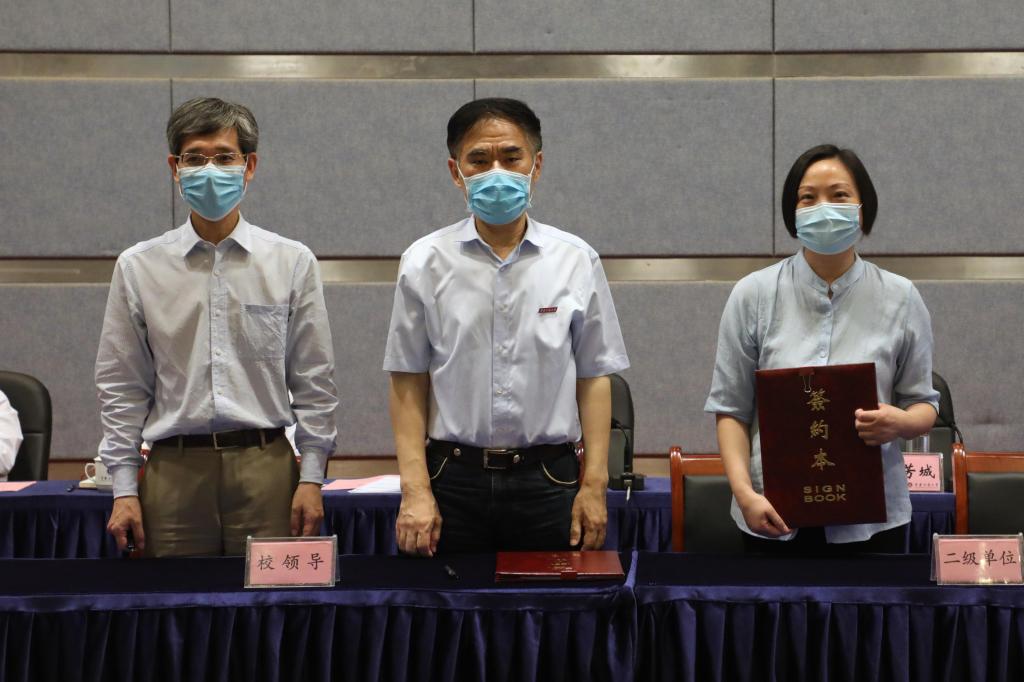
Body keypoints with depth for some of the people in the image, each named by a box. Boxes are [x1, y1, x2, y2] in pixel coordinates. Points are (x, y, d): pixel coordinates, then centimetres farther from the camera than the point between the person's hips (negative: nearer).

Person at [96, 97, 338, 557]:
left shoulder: (292, 262, 4)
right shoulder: (138, 267, 5)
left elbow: (314, 382, 6)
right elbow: (121, 388, 7)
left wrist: (311, 477, 1)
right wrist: (124, 488, 3)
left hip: (266, 467, 0)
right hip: (174, 469, 1)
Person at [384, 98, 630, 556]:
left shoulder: (577, 261, 2)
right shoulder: (424, 264, 2)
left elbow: (594, 378, 4)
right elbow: (408, 382, 2)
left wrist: (594, 484, -2)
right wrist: (415, 491, -5)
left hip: (549, 480, 0)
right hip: (454, 478, 0)